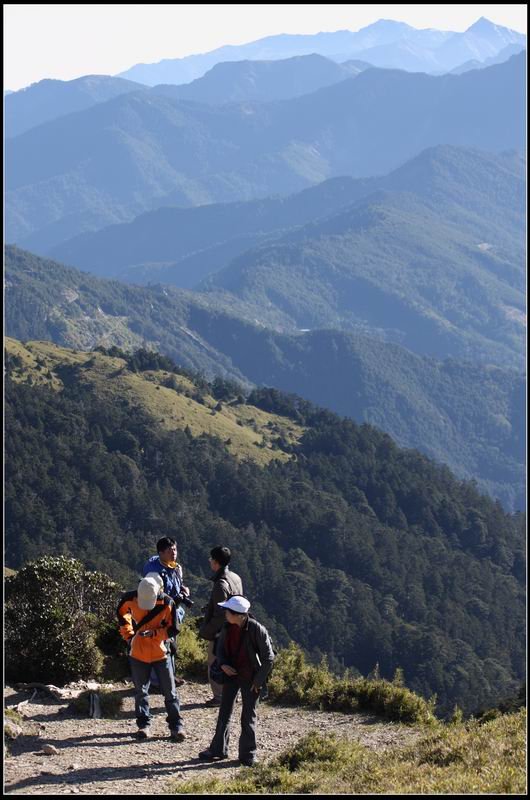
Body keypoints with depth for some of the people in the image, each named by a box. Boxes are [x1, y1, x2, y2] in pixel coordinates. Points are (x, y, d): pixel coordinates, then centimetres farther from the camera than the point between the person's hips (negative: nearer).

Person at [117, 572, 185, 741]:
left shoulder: (167, 603, -16)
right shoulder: (130, 598, -11)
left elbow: (173, 630, -10)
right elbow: (122, 613, 13)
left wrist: (153, 633, -22)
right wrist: (128, 634, 7)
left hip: (160, 652, -2)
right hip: (138, 652, 2)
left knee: (169, 691, 1)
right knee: (141, 691, 8)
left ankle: (176, 726, 6)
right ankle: (144, 724, 18)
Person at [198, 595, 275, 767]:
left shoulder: (257, 630, -22)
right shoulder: (227, 627, -7)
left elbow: (268, 658, -14)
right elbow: (220, 647, 11)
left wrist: (259, 681, -13)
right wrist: (223, 664, -8)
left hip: (250, 679, -5)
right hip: (231, 674, 5)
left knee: (248, 717, 4)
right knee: (224, 713, 11)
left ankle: (248, 754, 16)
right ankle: (218, 749, 23)